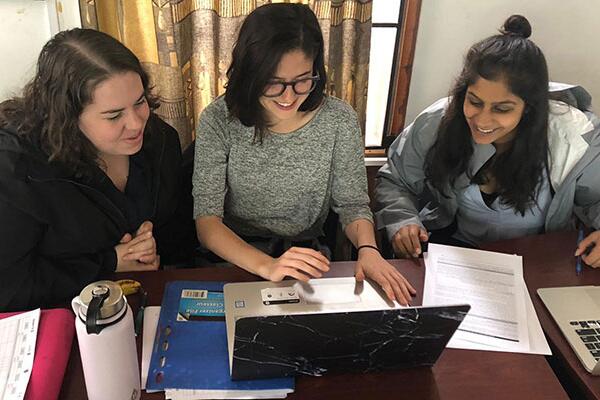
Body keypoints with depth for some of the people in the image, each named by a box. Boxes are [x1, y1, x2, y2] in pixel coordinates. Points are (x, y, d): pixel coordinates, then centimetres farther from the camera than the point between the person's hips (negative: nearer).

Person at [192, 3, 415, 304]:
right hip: (234, 256, -1)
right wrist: (265, 265, -34)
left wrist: (367, 248, -22)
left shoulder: (339, 119, -8)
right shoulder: (219, 120, -13)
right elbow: (206, 220, -17)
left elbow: (352, 203, 0)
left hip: (307, 255, 2)